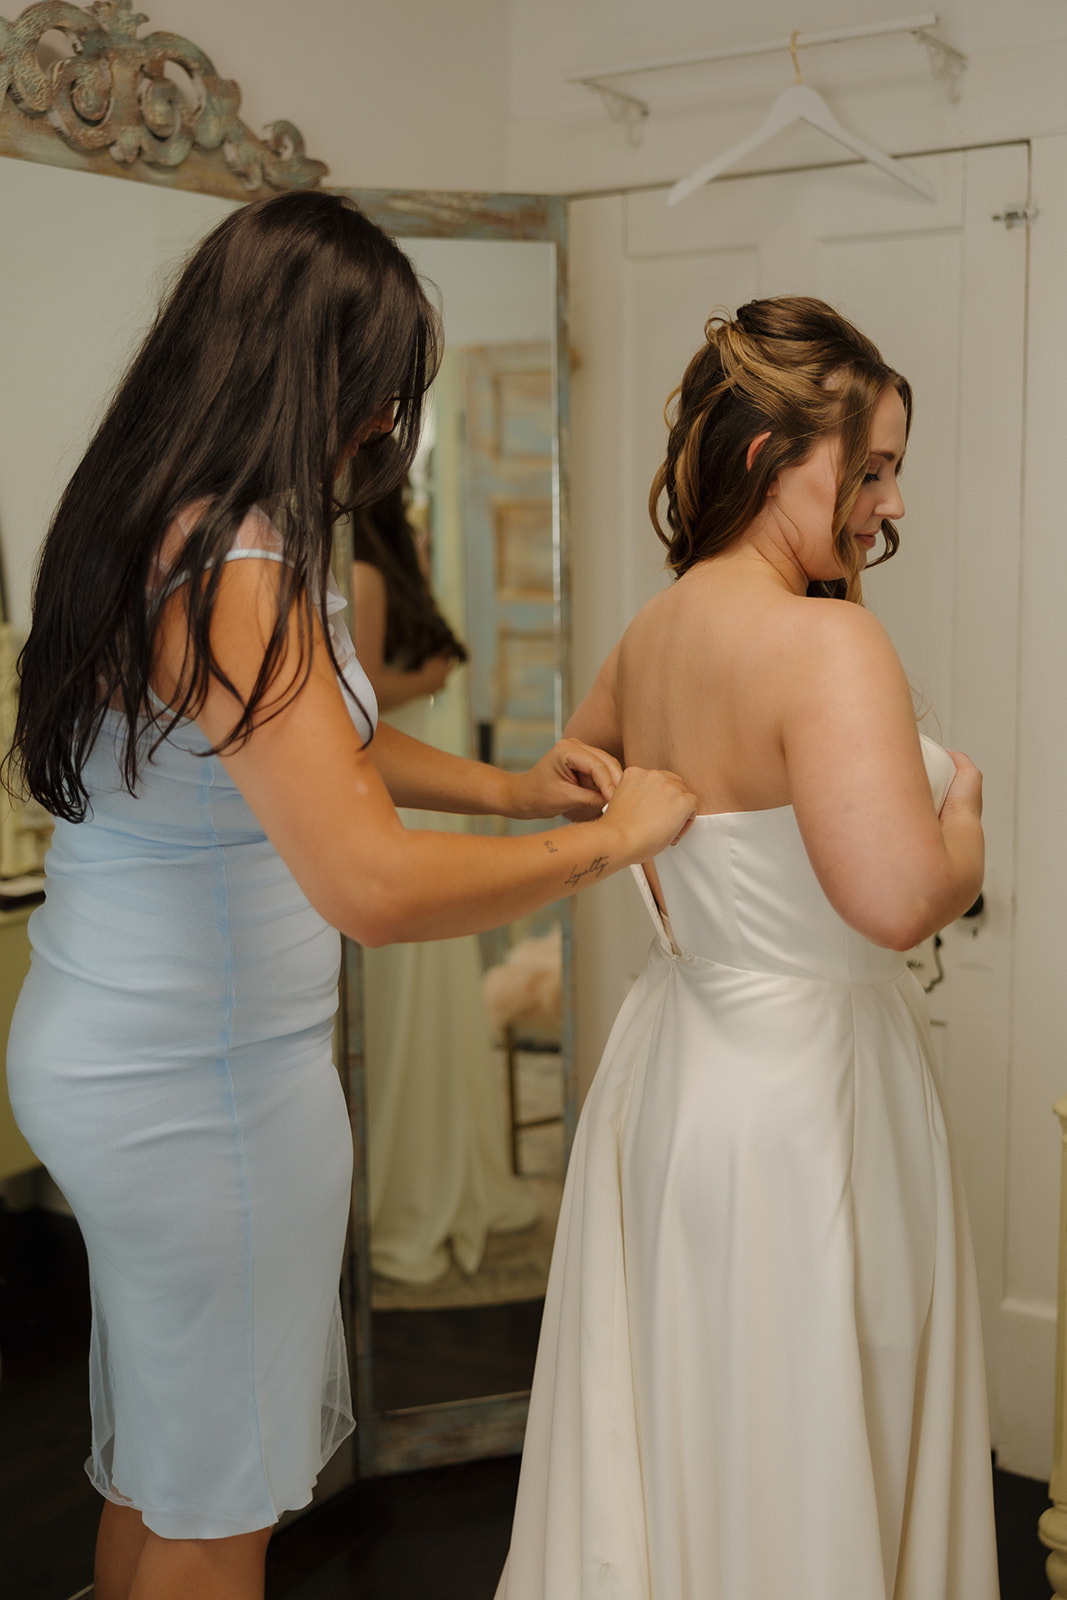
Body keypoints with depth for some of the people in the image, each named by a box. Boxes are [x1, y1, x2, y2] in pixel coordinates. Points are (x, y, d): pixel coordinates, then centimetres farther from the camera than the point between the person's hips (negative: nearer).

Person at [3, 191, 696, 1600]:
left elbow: (301, 742, 19)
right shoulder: (234, 571, -26)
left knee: (155, 1453, 27)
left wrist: (500, 786, 9)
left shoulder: (145, 522, 5)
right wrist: (610, 839, -21)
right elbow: (376, 888, -35)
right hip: (199, 1086, -9)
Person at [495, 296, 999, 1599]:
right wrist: (963, 814, -13)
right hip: (800, 1082, -8)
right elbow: (897, 895, -33)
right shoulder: (828, 643, -22)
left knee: (670, 1445, 23)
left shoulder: (652, 630, 4)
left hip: (670, 1051, 8)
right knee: (792, 1462, 10)